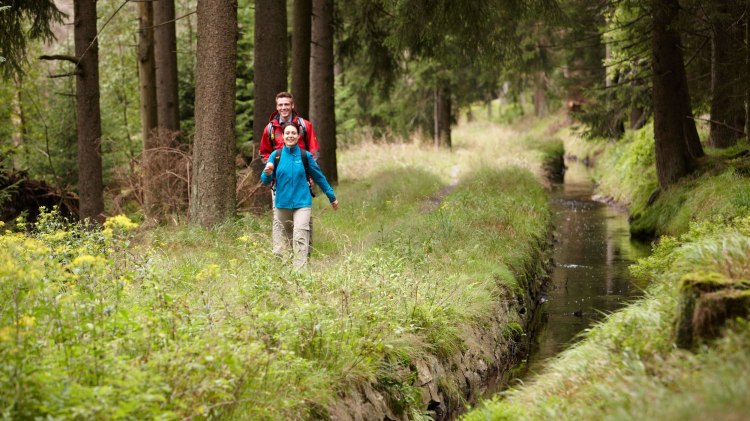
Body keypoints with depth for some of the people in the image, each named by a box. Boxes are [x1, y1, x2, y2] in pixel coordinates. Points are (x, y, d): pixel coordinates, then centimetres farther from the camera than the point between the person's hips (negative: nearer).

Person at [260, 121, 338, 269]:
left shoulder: (305, 156, 1)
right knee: (281, 242, 3)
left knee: (300, 238, -15)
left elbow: (319, 177, 12)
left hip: (302, 203, -2)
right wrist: (268, 173, -20)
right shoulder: (276, 155, 3)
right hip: (282, 203, 2)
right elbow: (265, 181, 3)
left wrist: (332, 197, 20)